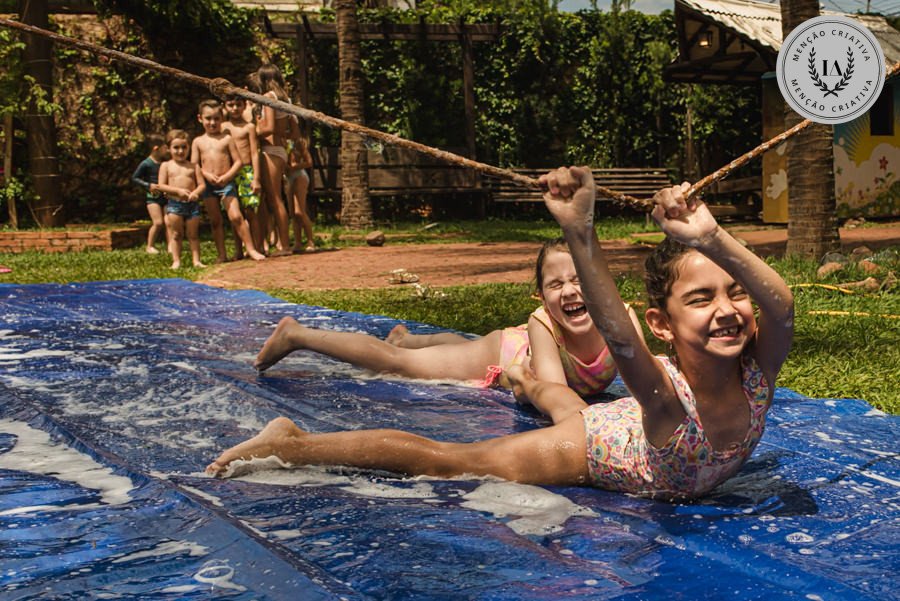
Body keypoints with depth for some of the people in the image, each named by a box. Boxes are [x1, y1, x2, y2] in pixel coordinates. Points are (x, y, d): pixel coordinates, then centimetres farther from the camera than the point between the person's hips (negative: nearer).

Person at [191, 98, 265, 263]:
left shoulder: (227, 139, 3)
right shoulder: (198, 141, 8)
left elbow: (238, 161, -1)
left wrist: (226, 177, -15)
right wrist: (207, 175, -14)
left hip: (226, 183, -3)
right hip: (208, 185, 3)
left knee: (236, 216, -13)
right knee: (215, 221, 8)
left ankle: (251, 249, -6)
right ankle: (222, 255, 15)